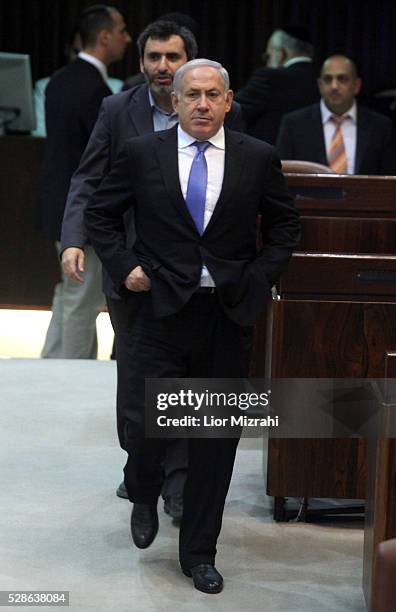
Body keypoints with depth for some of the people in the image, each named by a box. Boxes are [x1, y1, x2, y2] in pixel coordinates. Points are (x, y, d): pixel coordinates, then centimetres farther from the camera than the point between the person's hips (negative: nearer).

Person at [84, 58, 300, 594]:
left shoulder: (259, 158, 2)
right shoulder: (142, 154, 1)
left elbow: (285, 225, 13)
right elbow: (99, 215, 10)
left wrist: (260, 277, 0)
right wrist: (124, 267, -2)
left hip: (229, 315, 1)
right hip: (161, 310, -1)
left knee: (216, 439, 7)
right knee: (145, 425, -7)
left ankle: (199, 551, 22)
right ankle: (144, 498, 29)